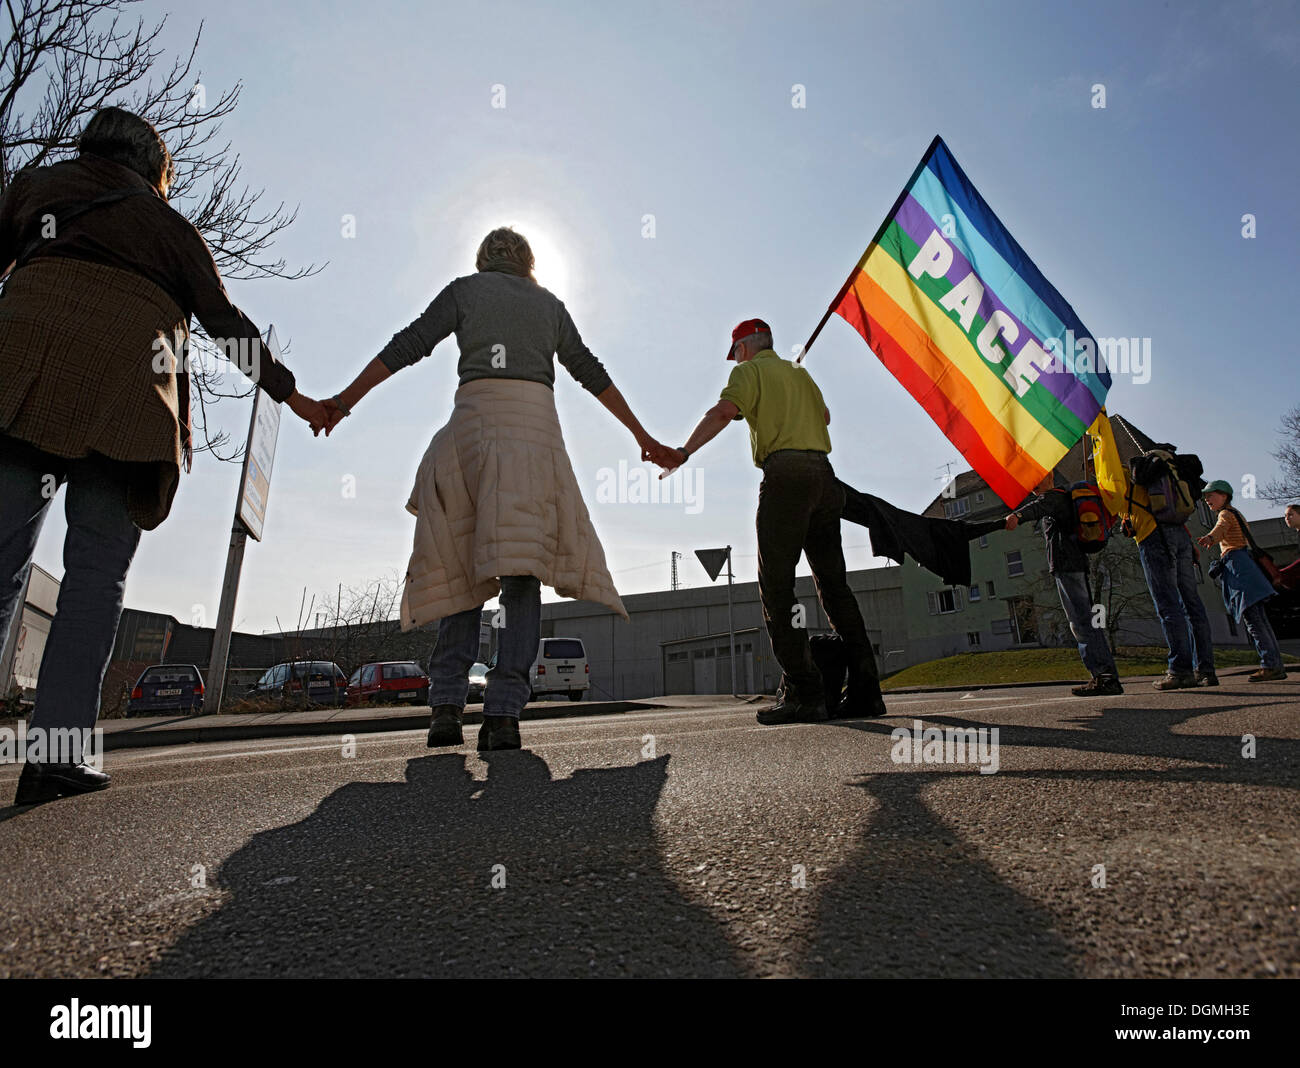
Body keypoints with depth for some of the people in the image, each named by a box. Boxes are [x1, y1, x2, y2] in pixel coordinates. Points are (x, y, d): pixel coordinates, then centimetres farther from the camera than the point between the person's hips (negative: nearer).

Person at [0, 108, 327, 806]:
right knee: (97, 572, -3)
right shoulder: (170, 226, 22)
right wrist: (291, 394, 26)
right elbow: (228, 323, 20)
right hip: (125, 389, -1)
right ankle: (57, 754, -6)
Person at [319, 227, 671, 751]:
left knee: (464, 566, 5)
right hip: (537, 423, 1)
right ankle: (503, 712, -17)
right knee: (521, 570, -7)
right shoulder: (550, 304, 24)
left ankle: (446, 706, -5)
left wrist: (344, 400, 10)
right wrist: (644, 439, 26)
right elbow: (592, 375, 22)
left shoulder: (463, 290, 18)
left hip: (475, 420, -1)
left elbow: (406, 347, 8)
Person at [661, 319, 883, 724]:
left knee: (777, 587, -7)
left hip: (786, 472, -7)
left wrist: (685, 451, -18)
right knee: (834, 584, 7)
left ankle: (803, 693, -13)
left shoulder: (750, 371, 7)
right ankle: (865, 690, 6)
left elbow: (724, 411, -12)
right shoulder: (799, 372, 28)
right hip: (824, 473, 7)